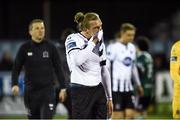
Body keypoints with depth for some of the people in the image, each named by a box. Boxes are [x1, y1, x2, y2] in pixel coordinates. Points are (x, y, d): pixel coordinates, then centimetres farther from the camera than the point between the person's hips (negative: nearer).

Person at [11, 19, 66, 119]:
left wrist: (63, 88, 1)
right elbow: (16, 68, 5)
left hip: (48, 89, -1)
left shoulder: (50, 47, 1)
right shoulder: (25, 48, 2)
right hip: (31, 91, 1)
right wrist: (15, 84, -11)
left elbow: (58, 69, 5)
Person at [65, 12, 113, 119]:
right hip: (81, 91, -6)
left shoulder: (100, 42, 11)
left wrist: (109, 97, 16)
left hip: (99, 90, 6)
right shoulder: (73, 39, -8)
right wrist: (93, 42, -21)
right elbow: (78, 60, -29)